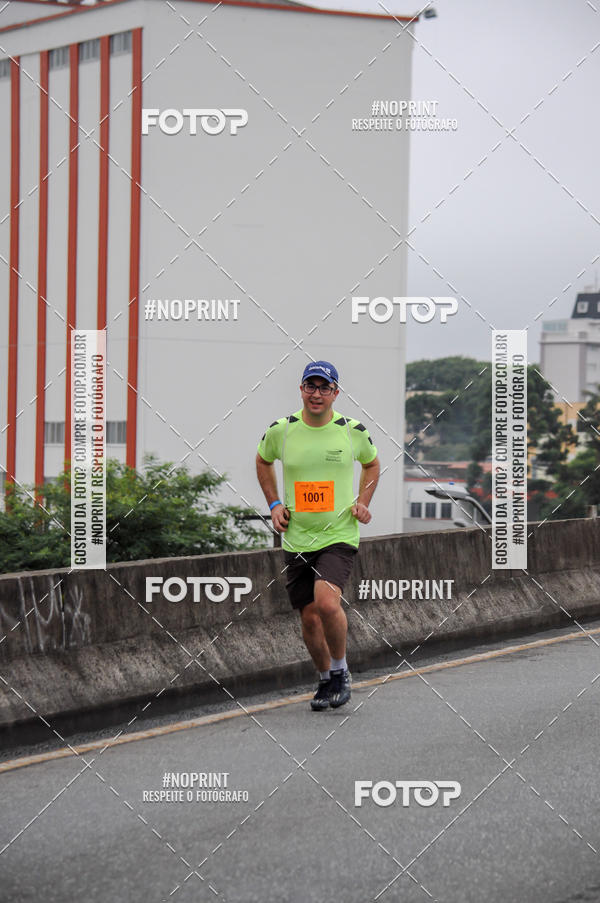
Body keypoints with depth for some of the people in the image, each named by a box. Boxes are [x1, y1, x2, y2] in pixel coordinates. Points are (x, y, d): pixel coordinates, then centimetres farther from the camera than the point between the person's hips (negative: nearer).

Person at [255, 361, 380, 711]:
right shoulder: (281, 430, -1)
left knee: (327, 603, -24)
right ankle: (326, 680, 29)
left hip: (340, 536, -2)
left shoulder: (353, 431, -2)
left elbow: (372, 462, 18)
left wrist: (363, 501, 4)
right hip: (296, 538, 2)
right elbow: (263, 461, 20)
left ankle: (341, 671, 1)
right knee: (310, 618, 4)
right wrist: (274, 503, 9)